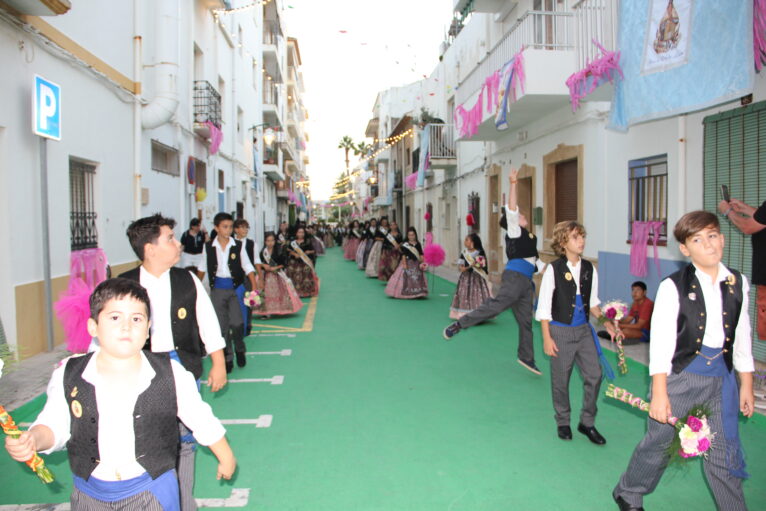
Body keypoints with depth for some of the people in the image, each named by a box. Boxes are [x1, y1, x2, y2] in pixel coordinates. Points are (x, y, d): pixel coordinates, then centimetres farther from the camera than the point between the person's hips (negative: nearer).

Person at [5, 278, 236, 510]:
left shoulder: (171, 374, -15)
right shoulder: (68, 375, -10)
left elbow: (202, 421, -4)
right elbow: (55, 425, 0)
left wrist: (226, 458, 7)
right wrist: (33, 440, -21)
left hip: (153, 492, -2)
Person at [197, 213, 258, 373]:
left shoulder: (238, 246, -4)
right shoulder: (209, 246, 0)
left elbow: (248, 267, -3)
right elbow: (203, 268, 13)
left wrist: (254, 288, -11)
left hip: (234, 288, -1)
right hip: (217, 289, 1)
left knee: (237, 323, -9)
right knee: (222, 326, 5)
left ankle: (239, 349, 20)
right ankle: (227, 358, 18)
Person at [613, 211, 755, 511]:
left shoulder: (738, 283, 4)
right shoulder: (673, 287, -12)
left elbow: (742, 337, 11)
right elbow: (660, 342, -14)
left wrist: (746, 385, 13)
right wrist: (659, 393, -16)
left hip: (721, 375, 4)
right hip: (680, 374, -4)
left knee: (725, 455, 11)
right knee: (660, 444, 9)